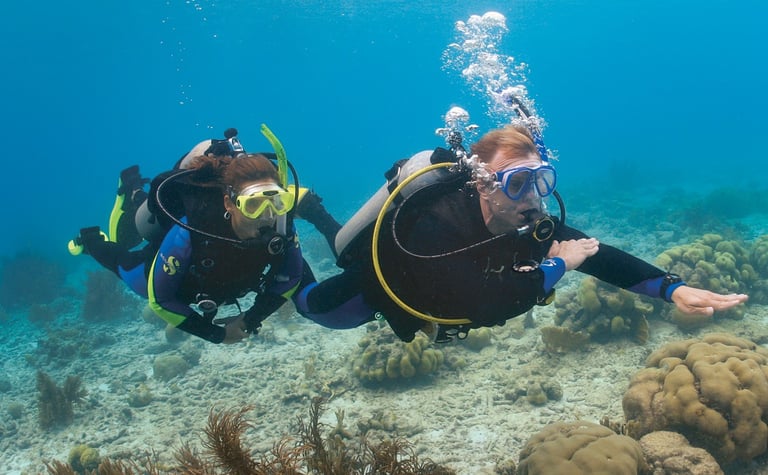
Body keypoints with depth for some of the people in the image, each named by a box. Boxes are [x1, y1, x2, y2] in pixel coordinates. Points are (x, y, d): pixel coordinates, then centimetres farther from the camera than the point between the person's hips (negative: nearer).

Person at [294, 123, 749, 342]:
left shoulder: (532, 221, -27)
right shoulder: (436, 226, -48)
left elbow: (600, 256, -25)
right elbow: (485, 305, -57)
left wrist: (674, 289, -39)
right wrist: (556, 265, -44)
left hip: (425, 290, 6)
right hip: (376, 279, -5)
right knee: (309, 303, 17)